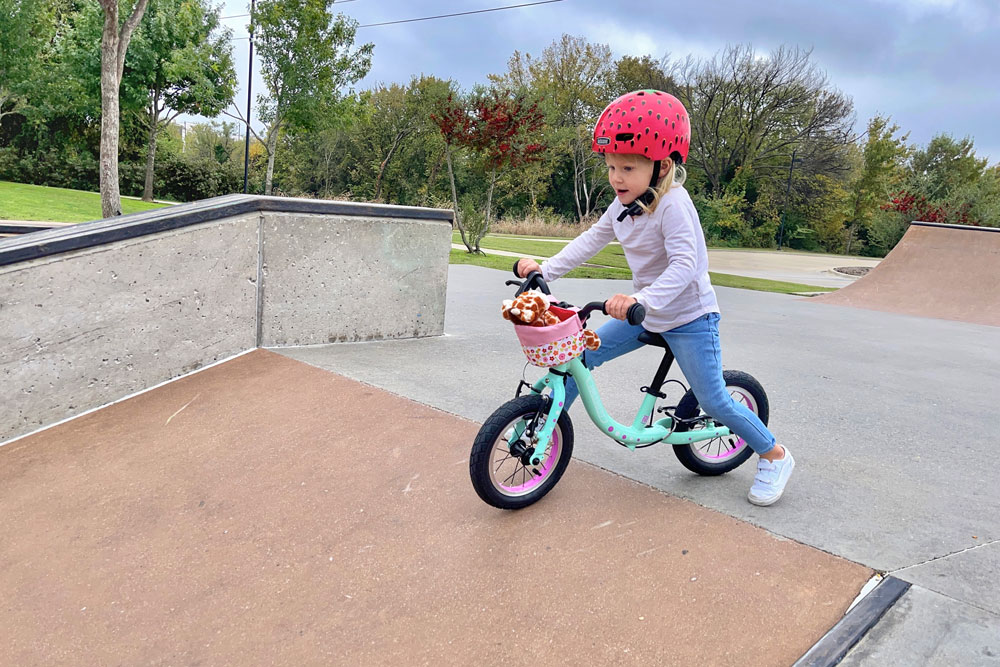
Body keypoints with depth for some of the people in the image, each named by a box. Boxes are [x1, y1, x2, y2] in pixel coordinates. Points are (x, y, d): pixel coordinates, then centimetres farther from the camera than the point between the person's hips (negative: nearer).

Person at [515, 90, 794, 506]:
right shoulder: (622, 205, -1)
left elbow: (684, 265, -34)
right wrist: (545, 269, -6)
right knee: (583, 354, 2)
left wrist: (641, 299, -48)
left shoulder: (673, 203, -25)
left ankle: (775, 456, 19)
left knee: (713, 401, -3)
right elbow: (591, 240, 4)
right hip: (646, 314, 7)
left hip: (689, 315, -7)